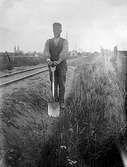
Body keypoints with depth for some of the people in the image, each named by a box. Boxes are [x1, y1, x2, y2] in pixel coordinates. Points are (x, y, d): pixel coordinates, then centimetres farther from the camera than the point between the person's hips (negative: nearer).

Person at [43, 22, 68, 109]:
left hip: (62, 65, -1)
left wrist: (59, 60, -40)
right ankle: (56, 100, 19)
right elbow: (46, 51, -16)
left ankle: (61, 101, 9)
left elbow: (64, 52, -21)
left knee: (61, 84, -2)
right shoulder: (48, 42, 5)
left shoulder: (65, 41, -1)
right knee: (54, 84, 5)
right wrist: (48, 59, -39)